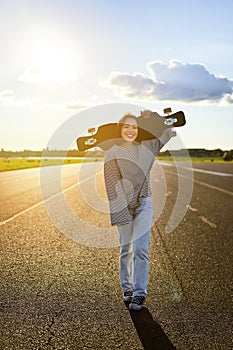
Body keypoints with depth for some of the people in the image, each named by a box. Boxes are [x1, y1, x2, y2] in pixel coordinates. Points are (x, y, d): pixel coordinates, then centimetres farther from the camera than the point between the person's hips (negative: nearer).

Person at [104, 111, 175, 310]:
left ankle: (139, 293, -1)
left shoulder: (146, 148, 6)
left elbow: (169, 132, 12)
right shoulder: (112, 153, 2)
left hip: (144, 204, 0)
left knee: (140, 250, -6)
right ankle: (127, 289, 22)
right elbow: (110, 183, -5)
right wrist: (116, 209, -13)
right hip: (123, 205, 0)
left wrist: (151, 119, 5)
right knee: (126, 250, 9)